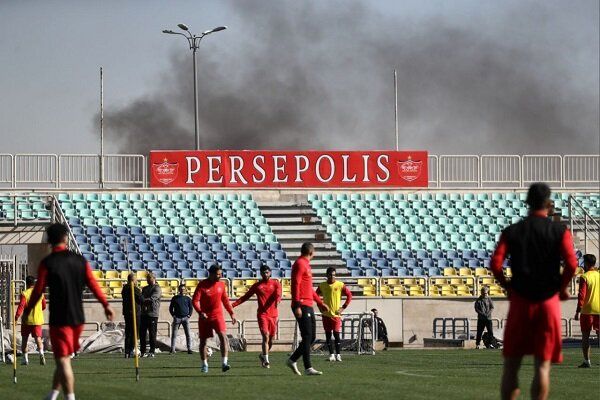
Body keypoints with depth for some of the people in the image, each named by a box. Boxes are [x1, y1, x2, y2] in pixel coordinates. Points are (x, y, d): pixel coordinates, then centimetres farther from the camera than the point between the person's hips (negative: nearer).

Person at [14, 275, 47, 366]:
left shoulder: (24, 294, -8)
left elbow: (21, 306, -17)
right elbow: (44, 306, 13)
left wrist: (16, 317, -18)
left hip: (27, 320, -2)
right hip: (38, 320, 2)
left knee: (24, 339, 13)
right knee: (38, 338, -3)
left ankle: (25, 359, 16)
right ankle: (41, 353, -30)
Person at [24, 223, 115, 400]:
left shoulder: (47, 264, -10)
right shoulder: (80, 261, 2)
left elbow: (38, 290, -6)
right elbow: (93, 285, 5)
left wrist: (28, 309, 10)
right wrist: (105, 304, 17)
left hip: (59, 319, -5)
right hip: (78, 317, 5)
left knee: (62, 360, -4)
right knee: (64, 357, 17)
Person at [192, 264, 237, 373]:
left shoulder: (221, 284, 4)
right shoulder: (202, 285, -8)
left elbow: (225, 300, 16)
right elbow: (195, 300, -13)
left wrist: (231, 313, 13)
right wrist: (200, 312, -28)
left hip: (218, 316, 1)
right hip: (204, 317, -1)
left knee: (223, 336, -18)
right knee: (203, 340, 7)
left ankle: (224, 363, -24)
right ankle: (205, 364, 23)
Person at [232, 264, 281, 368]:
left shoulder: (275, 284, 8)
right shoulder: (257, 286, 9)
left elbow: (278, 294, -10)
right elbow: (245, 297, 11)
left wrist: (277, 300, -34)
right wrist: (234, 304, 0)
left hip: (273, 314, 2)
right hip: (262, 314, -2)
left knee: (271, 339, 9)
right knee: (266, 336, -17)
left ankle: (263, 355, 33)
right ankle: (266, 361, -19)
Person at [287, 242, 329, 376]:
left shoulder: (306, 265, 21)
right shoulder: (300, 264, -9)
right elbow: (295, 285, -18)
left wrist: (320, 302, 30)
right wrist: (297, 306, -24)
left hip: (308, 307, 10)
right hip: (302, 306, -10)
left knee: (311, 337, 10)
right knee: (307, 337, -9)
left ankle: (292, 360, 18)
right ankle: (308, 368, -8)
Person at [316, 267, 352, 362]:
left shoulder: (340, 285, -3)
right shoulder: (322, 286, 4)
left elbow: (349, 295, 2)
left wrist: (343, 307, -3)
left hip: (336, 314, -3)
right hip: (326, 314, 3)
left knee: (336, 334, -6)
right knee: (328, 335, 2)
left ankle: (338, 354, -1)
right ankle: (331, 354, 7)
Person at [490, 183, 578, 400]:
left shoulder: (511, 232, 3)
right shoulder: (559, 231, -1)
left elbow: (495, 264, -7)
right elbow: (571, 264, -13)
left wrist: (508, 286, 8)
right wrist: (562, 288, 4)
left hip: (520, 301, 1)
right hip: (549, 301, -1)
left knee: (511, 364, 8)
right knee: (542, 365, 1)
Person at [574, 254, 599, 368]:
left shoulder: (584, 277, -9)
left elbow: (582, 295, -13)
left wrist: (578, 311, -8)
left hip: (587, 311, -4)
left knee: (585, 336, 4)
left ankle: (587, 361, 2)